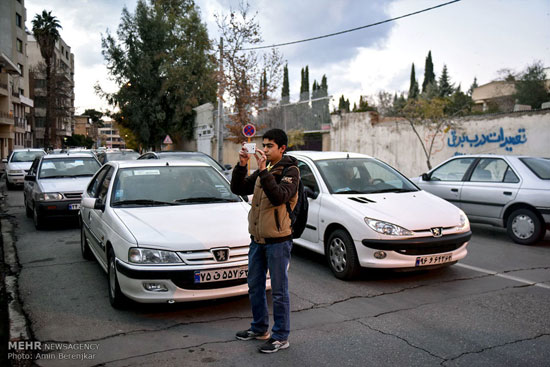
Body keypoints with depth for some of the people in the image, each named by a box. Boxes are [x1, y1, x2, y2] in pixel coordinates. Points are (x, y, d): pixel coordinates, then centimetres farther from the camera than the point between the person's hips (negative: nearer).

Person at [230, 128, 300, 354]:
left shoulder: (290, 171, -10)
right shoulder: (263, 169, 12)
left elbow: (279, 197, -26)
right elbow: (239, 189, 9)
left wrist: (264, 171, -29)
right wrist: (241, 166, -4)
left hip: (278, 241, -8)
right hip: (257, 239, 8)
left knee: (279, 291, 1)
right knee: (255, 286, 17)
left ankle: (281, 337, 14)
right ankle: (260, 328, 34)